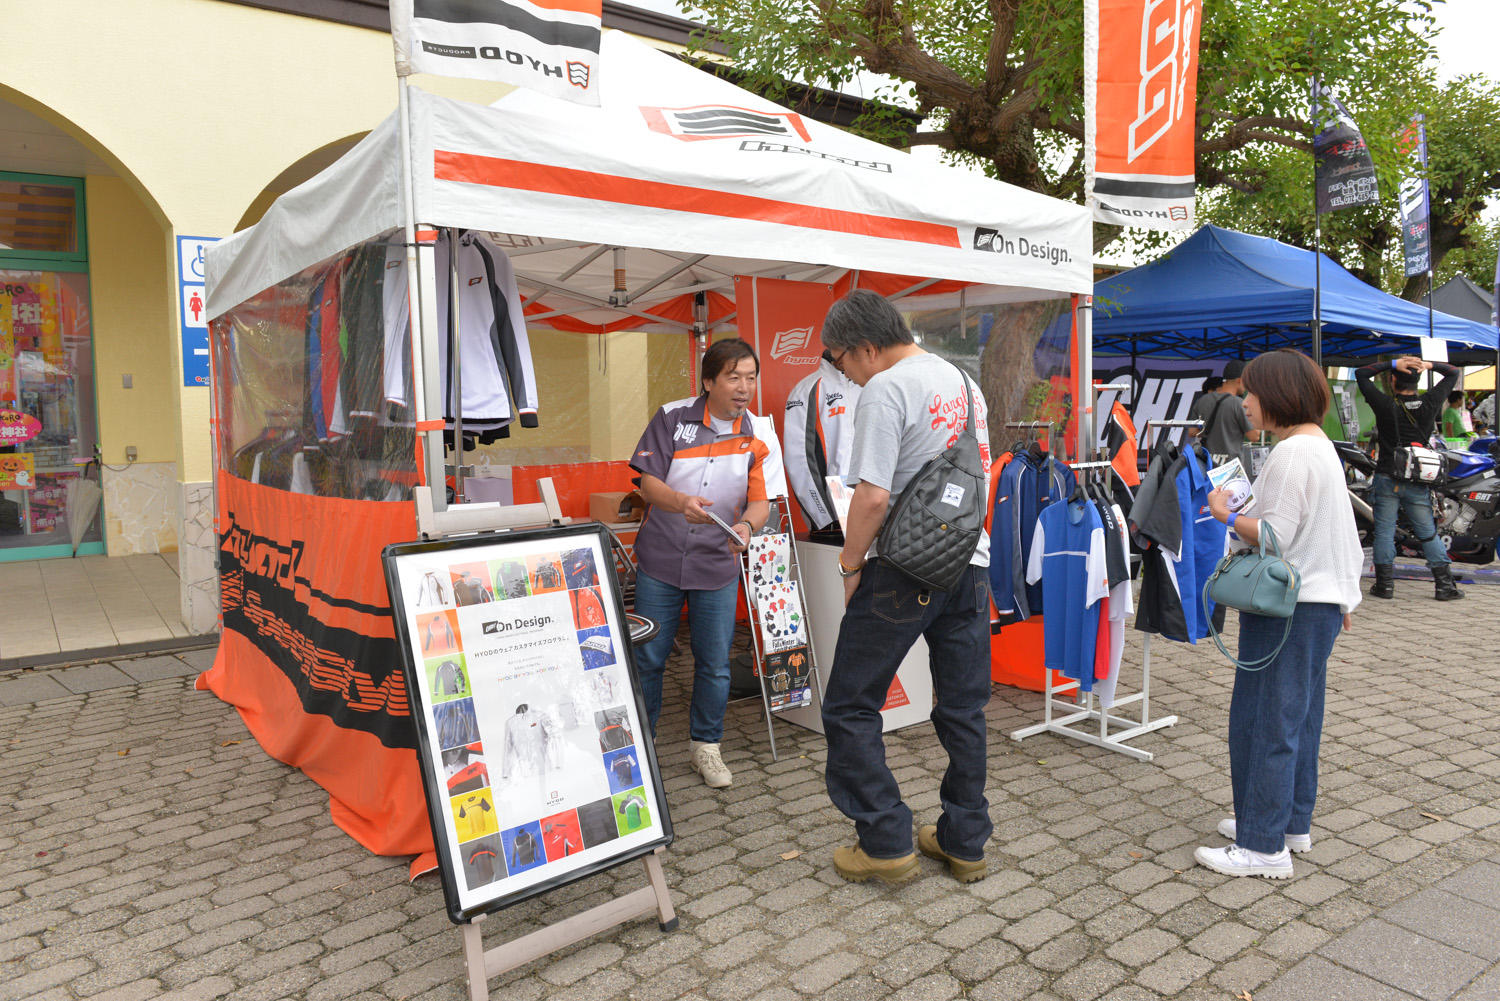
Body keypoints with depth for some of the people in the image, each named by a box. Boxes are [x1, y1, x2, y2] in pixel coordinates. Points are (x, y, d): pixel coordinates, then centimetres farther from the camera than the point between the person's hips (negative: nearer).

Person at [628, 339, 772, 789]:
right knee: (647, 659, 8)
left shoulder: (756, 436, 0)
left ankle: (706, 746, 28)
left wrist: (746, 525, -25)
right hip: (660, 561, -1)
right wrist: (681, 502, -29)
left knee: (714, 665, 7)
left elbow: (760, 500, -2)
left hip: (718, 566, 1)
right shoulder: (672, 417, -5)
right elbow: (648, 482, -8)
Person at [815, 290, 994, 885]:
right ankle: (965, 842, 25)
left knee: (850, 707, 6)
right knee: (963, 710, 15)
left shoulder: (885, 389, -13)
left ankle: (886, 842, 10)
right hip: (969, 564, 8)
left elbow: (873, 497, -20)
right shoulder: (964, 383, 13)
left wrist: (850, 564, -7)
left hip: (902, 570, -8)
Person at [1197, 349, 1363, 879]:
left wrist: (1226, 517, -7)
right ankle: (1292, 823, 31)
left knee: (1265, 721, -4)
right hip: (1321, 598, 11)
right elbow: (1337, 531, 20)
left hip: (1289, 609, -11)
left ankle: (1264, 847, 4)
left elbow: (1275, 537, -23)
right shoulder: (1321, 444, 15)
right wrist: (1345, 593, 24)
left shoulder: (1293, 454, -18)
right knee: (1298, 717, 18)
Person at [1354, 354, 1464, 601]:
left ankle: (1385, 584, 5)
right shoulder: (1429, 403, -2)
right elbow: (1453, 373, 14)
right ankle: (1444, 585, 12)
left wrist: (1392, 364, -6)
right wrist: (1429, 365, -1)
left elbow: (1361, 373, -1)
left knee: (1384, 532, 4)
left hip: (1387, 480, -3)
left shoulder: (1386, 405, -10)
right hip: (1418, 483, 3)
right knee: (1428, 533, 10)